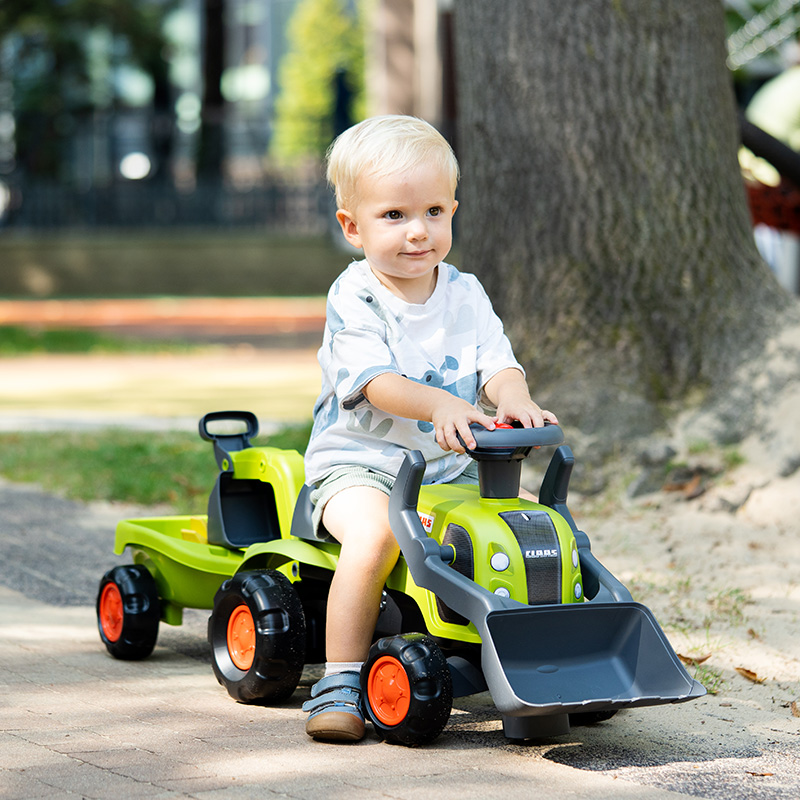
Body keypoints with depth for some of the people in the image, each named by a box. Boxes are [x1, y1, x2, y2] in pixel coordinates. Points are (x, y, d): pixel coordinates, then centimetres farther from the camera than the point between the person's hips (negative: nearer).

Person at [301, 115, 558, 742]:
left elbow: (498, 363, -5)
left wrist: (515, 401, -30)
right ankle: (341, 680, -25)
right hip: (359, 462, -5)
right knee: (374, 533, -34)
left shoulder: (465, 295, 6)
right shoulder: (354, 298, -10)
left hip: (453, 470, 5)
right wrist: (440, 404, -42)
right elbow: (376, 382, -23)